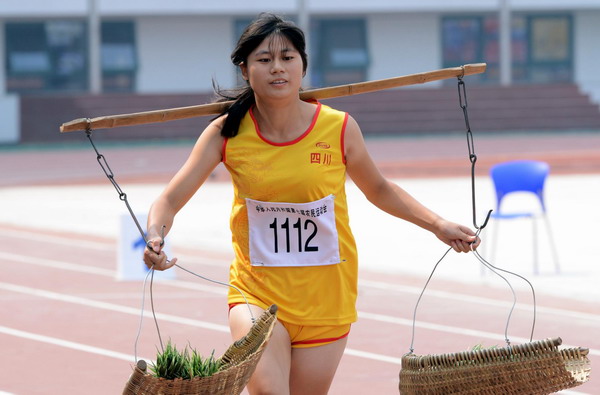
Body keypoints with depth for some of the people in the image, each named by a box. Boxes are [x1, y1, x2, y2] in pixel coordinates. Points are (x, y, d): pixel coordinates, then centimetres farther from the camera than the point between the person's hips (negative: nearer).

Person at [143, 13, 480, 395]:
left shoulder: (339, 129, -7)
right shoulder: (228, 133, -7)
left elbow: (379, 189, 11)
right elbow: (171, 199, -6)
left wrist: (438, 225, 2)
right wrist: (155, 238, -27)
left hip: (325, 302, 1)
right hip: (256, 295, -1)